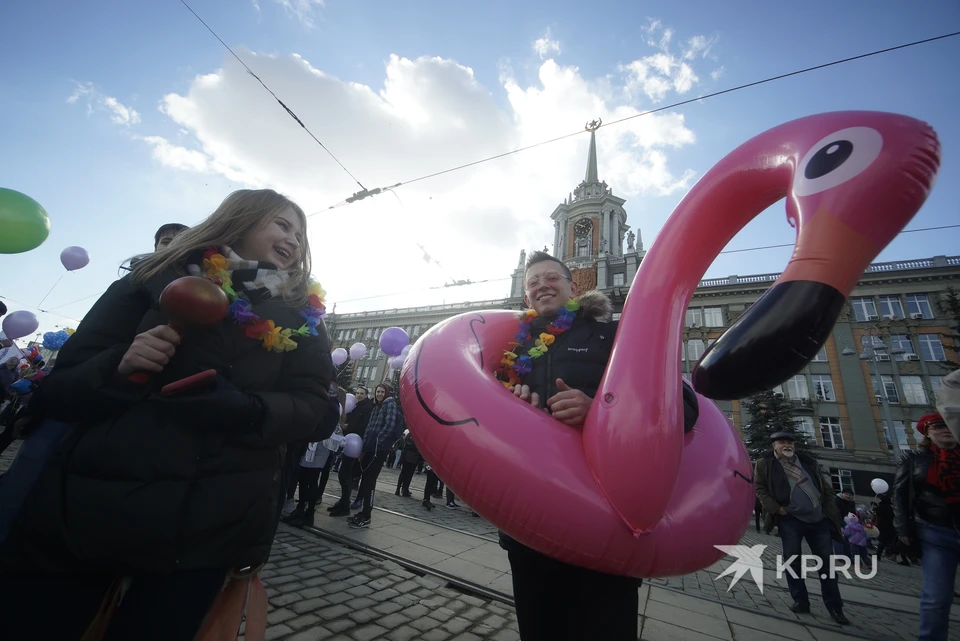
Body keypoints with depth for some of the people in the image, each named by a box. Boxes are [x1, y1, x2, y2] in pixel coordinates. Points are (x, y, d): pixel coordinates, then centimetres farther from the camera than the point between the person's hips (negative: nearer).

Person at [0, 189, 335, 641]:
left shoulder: (302, 316, 4)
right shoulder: (156, 280, 5)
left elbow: (313, 408, -3)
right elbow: (56, 391, 5)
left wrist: (241, 409, -20)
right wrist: (116, 367, -16)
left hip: (211, 520, 0)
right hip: (82, 502, 1)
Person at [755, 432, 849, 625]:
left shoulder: (809, 462, 9)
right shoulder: (765, 464, -4)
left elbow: (826, 488, 12)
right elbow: (760, 488, -4)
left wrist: (829, 512, 3)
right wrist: (776, 508, -13)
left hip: (819, 519, 4)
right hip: (790, 519, -3)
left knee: (826, 561, 9)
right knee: (793, 561, 4)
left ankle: (835, 607, 24)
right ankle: (800, 601, 18)